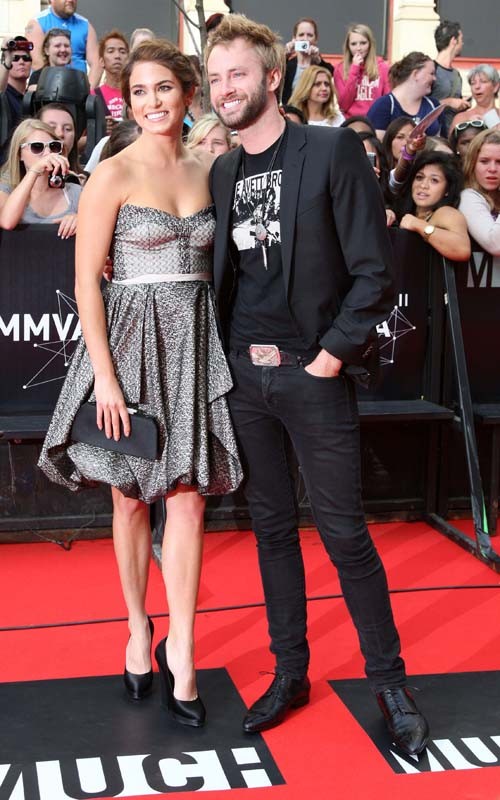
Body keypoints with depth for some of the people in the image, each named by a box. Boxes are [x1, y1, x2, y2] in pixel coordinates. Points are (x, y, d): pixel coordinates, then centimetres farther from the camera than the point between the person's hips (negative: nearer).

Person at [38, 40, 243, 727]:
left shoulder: (208, 171, 8)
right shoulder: (113, 175, -5)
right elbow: (87, 281, -8)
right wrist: (105, 376, -14)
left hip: (194, 341, 3)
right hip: (130, 339, -3)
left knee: (188, 496, -1)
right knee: (131, 496, 9)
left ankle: (180, 650, 8)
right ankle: (138, 629, 27)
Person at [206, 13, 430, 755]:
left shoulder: (334, 150, -6)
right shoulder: (223, 172, 11)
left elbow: (374, 269, -9)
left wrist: (334, 353, -12)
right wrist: (223, 352, 5)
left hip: (312, 374, -5)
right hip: (243, 375, 5)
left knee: (344, 533, 1)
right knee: (272, 527, 12)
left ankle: (389, 680, 18)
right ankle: (290, 672, 26)